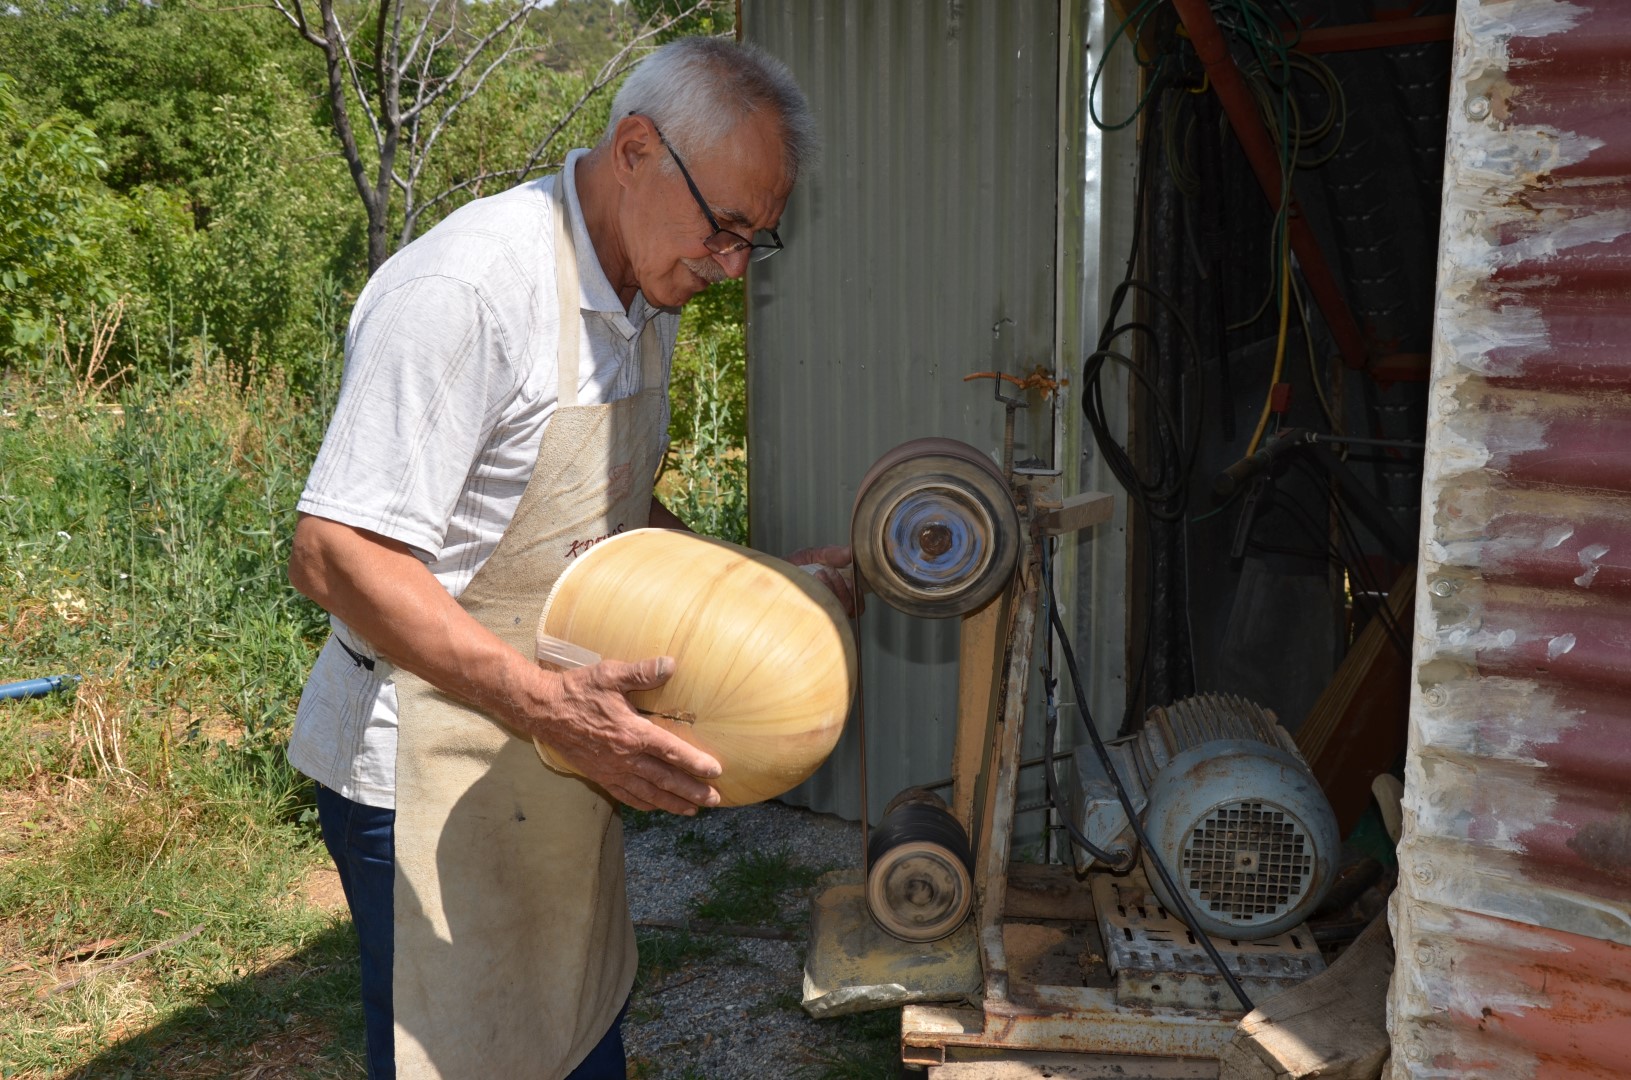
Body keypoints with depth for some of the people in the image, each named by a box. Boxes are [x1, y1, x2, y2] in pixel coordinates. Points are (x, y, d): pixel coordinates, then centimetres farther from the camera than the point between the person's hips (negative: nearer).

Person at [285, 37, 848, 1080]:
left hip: (566, 750, 8)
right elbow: (335, 554, -25)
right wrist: (548, 706, -33)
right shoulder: (465, 289, -23)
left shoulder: (648, 294, 7)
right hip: (432, 774, -8)